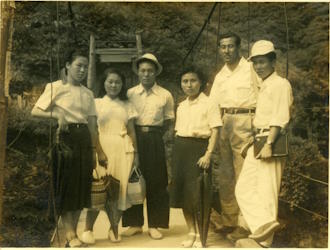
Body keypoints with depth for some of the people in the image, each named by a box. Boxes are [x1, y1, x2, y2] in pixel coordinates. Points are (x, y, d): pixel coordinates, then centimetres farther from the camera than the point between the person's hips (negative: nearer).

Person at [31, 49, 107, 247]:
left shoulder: (88, 93, 14)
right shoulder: (56, 87, 0)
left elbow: (92, 125, 13)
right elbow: (36, 111, -4)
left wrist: (99, 151, 10)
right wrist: (57, 114, -20)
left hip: (84, 140, 5)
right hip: (66, 139, -5)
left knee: (81, 186, 6)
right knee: (66, 185, -2)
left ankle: (73, 233, 17)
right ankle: (70, 235, 5)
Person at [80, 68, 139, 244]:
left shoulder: (127, 106, 13)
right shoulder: (96, 103, 8)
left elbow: (131, 131, 11)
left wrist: (136, 152, 4)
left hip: (123, 150, 2)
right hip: (102, 148, -2)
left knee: (121, 189, 2)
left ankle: (113, 229, 15)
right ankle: (88, 229, 3)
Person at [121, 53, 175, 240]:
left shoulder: (165, 95, 4)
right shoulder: (130, 93, 6)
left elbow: (169, 121, 8)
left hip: (155, 139, -1)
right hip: (134, 138, 1)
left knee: (156, 182, 3)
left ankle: (155, 225, 17)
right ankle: (135, 223, 19)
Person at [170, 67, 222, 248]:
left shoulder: (209, 104, -4)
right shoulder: (181, 107, 14)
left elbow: (215, 131, -9)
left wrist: (208, 154, -18)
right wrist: (176, 153, 10)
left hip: (198, 147, -6)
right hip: (180, 149, 6)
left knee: (197, 193, -5)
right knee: (182, 191, 7)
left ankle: (200, 234, 11)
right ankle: (191, 232, 22)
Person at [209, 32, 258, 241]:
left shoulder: (251, 69, -1)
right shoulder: (220, 76, 18)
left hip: (244, 123, -6)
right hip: (222, 124, 7)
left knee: (244, 176, -5)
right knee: (224, 175, 10)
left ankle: (244, 225, 4)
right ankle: (228, 221, 22)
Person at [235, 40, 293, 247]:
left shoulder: (281, 84, -7)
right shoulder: (263, 86, 20)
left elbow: (280, 119, -17)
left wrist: (269, 144, -23)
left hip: (271, 142, -9)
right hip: (257, 142, 9)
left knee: (267, 191, -6)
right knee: (244, 188, 3)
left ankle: (265, 241, -1)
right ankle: (265, 224, 1)